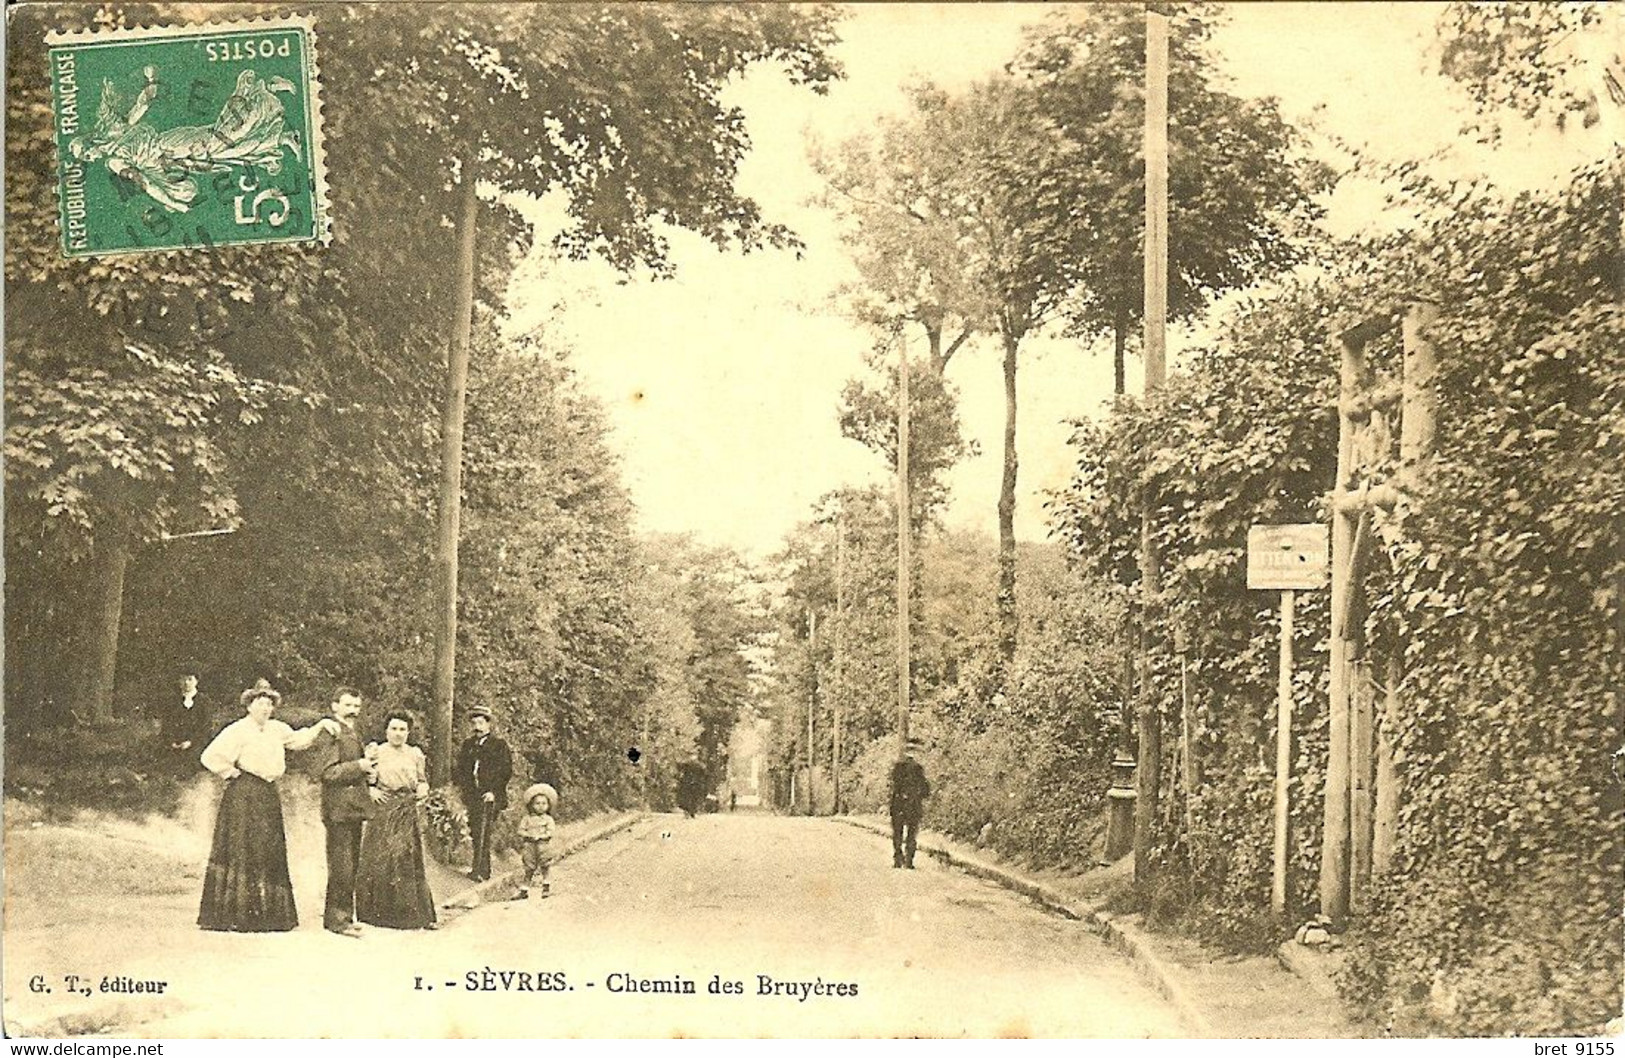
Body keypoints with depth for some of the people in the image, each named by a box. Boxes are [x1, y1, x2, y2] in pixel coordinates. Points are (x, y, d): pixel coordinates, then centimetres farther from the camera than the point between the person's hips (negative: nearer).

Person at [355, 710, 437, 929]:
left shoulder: (415, 754, 9)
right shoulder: (376, 751, 2)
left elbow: (422, 781, 15)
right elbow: (364, 779, 7)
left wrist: (422, 791, -6)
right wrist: (371, 790, -12)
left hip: (407, 813, 2)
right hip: (382, 812, -1)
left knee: (408, 859, -1)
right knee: (379, 860, -2)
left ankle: (410, 913, 7)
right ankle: (377, 913, 10)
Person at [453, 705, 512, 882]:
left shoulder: (499, 745, 2)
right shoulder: (468, 745, 17)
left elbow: (506, 771, -3)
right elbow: (460, 769, 21)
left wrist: (494, 792, -11)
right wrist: (462, 787, 4)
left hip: (489, 796, -6)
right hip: (472, 797, 6)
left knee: (483, 832, -16)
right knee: (475, 833, 7)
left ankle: (479, 871, -19)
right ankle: (484, 869, 17)